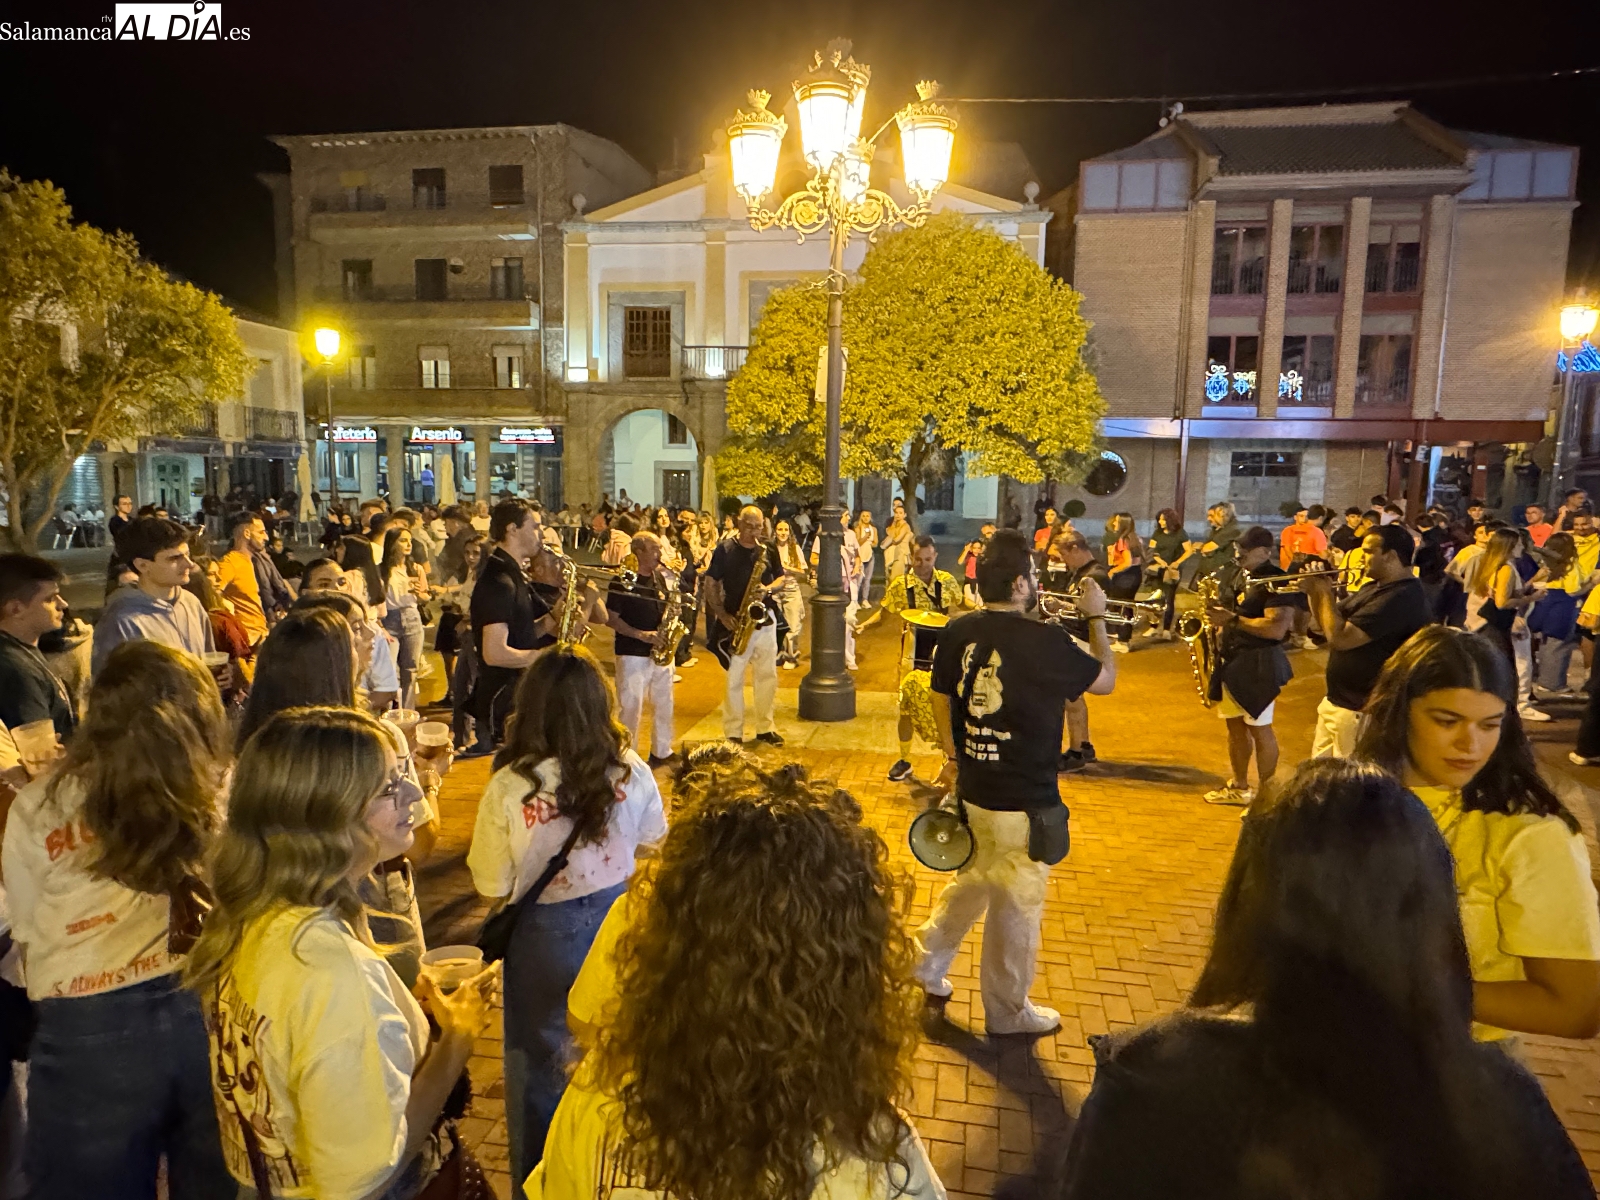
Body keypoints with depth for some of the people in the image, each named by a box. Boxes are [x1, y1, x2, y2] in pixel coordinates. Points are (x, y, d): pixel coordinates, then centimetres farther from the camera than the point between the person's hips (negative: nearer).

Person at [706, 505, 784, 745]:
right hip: (735, 622, -4)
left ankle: (765, 727, 22)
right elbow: (711, 585, -4)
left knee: (768, 675, 9)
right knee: (734, 678, 1)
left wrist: (768, 589, -10)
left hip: (765, 619, 4)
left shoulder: (768, 551, 6)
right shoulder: (724, 549, -4)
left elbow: (781, 578, 13)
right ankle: (733, 733, 9)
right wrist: (723, 616, -13)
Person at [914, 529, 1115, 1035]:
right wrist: (1096, 617, 7)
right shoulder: (1046, 642, -21)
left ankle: (927, 960, 37)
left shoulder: (957, 632, -4)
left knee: (975, 880, 28)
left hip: (972, 788, 6)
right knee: (1017, 905, 12)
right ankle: (1008, 1011, 29)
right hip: (1025, 802, -6)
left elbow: (941, 698, 8)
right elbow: (1106, 680, -4)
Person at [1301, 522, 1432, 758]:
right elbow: (1330, 626, 15)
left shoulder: (1401, 597, -24)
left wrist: (1326, 593, -14)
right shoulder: (1376, 588, 11)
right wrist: (1314, 593, -1)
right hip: (1335, 701, 10)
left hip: (1361, 710, -10)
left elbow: (1339, 638, -28)